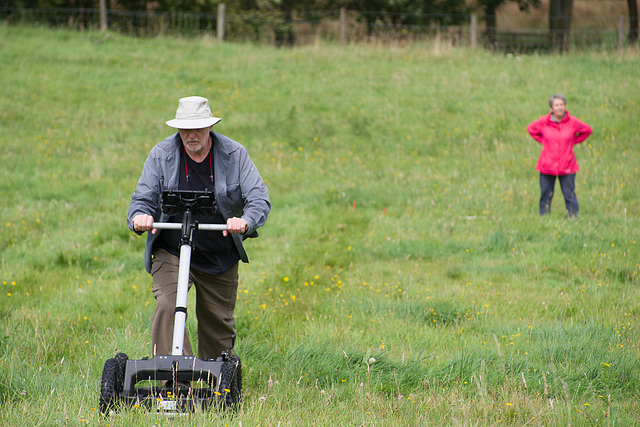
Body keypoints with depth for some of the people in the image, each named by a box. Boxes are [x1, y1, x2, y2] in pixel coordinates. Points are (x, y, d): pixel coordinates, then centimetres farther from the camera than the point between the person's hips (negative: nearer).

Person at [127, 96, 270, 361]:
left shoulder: (234, 155, -5)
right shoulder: (161, 155, -4)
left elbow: (259, 199, -12)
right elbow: (143, 198, -3)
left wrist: (245, 221, -35)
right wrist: (140, 217, -29)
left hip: (220, 257, 1)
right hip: (171, 252, -1)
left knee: (218, 323, 10)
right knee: (167, 307, -24)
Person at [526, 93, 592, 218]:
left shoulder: (572, 122, -3)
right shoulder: (543, 122, -2)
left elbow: (587, 130, 13)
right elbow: (531, 129, 16)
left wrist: (574, 141, 6)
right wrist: (542, 141, 6)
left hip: (567, 167, -1)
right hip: (547, 165, 1)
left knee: (569, 195, 0)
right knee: (546, 195, 5)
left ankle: (574, 218, 7)